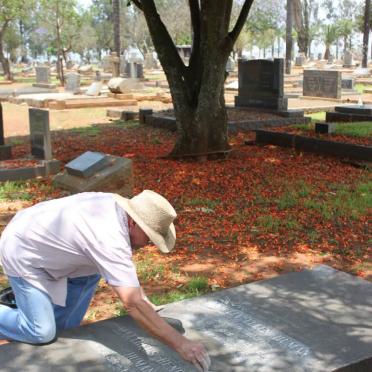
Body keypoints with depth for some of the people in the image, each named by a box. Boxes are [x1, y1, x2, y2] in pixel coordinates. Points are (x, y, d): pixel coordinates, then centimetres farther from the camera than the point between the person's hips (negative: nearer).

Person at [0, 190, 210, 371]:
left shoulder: (115, 205, -8)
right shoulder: (110, 240, -34)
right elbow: (133, 304, -38)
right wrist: (180, 344, -36)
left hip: (37, 239, 9)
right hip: (21, 253, -9)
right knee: (42, 333, -12)